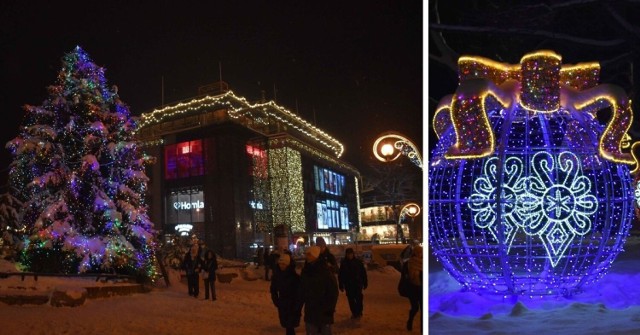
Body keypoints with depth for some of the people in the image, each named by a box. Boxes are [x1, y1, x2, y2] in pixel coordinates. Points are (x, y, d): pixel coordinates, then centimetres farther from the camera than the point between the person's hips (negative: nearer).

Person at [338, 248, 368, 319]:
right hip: (348, 285, 2)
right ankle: (354, 313, 14)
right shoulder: (343, 263, 2)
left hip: (358, 284, -1)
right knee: (351, 299, 4)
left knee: (358, 298, -9)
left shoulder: (358, 262, -1)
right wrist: (341, 285, 1)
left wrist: (365, 283, 2)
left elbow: (363, 273, 3)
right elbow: (340, 275, 4)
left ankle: (359, 312, 2)